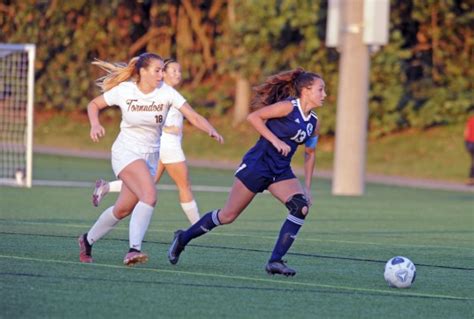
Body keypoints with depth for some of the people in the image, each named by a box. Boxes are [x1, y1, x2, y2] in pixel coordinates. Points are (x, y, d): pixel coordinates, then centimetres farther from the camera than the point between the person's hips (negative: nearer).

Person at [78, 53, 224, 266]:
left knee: (123, 209, 10)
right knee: (150, 196, -28)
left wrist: (211, 130, -33)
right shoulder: (124, 91, -12)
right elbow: (94, 105, 2)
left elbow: (193, 117, -15)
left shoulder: (166, 92, -9)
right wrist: (95, 124, -17)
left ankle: (88, 240, 32)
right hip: (126, 153, -4)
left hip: (150, 157, 4)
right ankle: (134, 249, -31)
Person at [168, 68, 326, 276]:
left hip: (281, 172, 7)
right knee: (228, 215, 0)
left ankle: (275, 261, -15)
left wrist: (307, 187, 16)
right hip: (257, 164, -7)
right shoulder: (288, 107, -14)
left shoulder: (313, 123, 9)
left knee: (302, 206, -19)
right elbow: (253, 117, -20)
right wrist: (276, 141, -25)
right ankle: (183, 238, 23)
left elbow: (310, 154, 21)